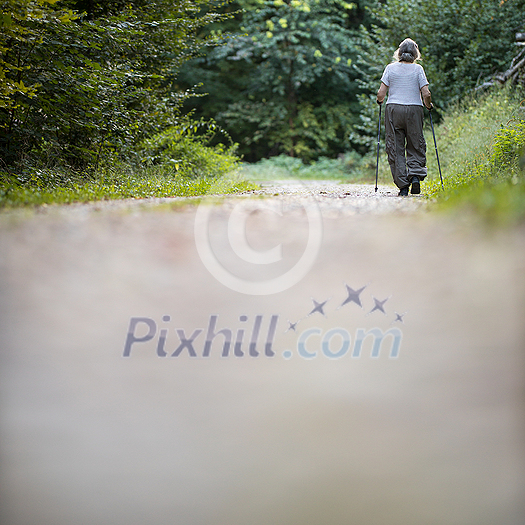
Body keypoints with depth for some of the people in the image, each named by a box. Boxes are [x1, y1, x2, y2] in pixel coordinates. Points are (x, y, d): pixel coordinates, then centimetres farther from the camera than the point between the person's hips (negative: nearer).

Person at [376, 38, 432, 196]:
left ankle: (402, 185, -2)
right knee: (416, 147, 11)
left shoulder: (390, 68, 3)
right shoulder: (418, 69, 1)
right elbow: (426, 94, -5)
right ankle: (416, 174, -13)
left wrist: (380, 101, 20)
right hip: (414, 111, 0)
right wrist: (428, 105, 14)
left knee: (396, 149, 4)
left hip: (394, 110, 0)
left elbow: (381, 94, -2)